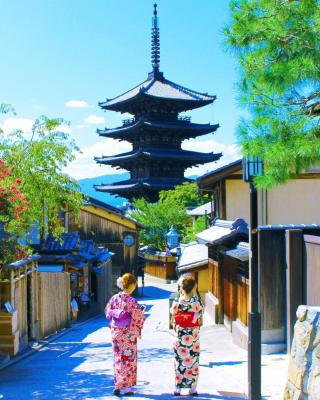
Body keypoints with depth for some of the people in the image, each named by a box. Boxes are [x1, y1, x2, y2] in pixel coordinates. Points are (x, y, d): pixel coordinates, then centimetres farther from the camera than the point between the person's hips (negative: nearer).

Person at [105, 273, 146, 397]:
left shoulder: (114, 298, -3)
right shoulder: (131, 301, -18)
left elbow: (108, 313, 6)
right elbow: (138, 317, -14)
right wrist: (140, 311, 6)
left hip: (116, 333, 5)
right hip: (128, 335, -5)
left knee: (118, 358, 15)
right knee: (128, 359, 6)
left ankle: (118, 385, 20)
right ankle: (126, 387, 10)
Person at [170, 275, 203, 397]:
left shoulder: (177, 301, -8)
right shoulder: (196, 302, -8)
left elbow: (173, 320, -2)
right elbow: (200, 321, -3)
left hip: (179, 337, 0)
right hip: (193, 337, 0)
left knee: (179, 361, 7)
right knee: (193, 362, 8)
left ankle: (178, 388, 9)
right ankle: (192, 388, 11)